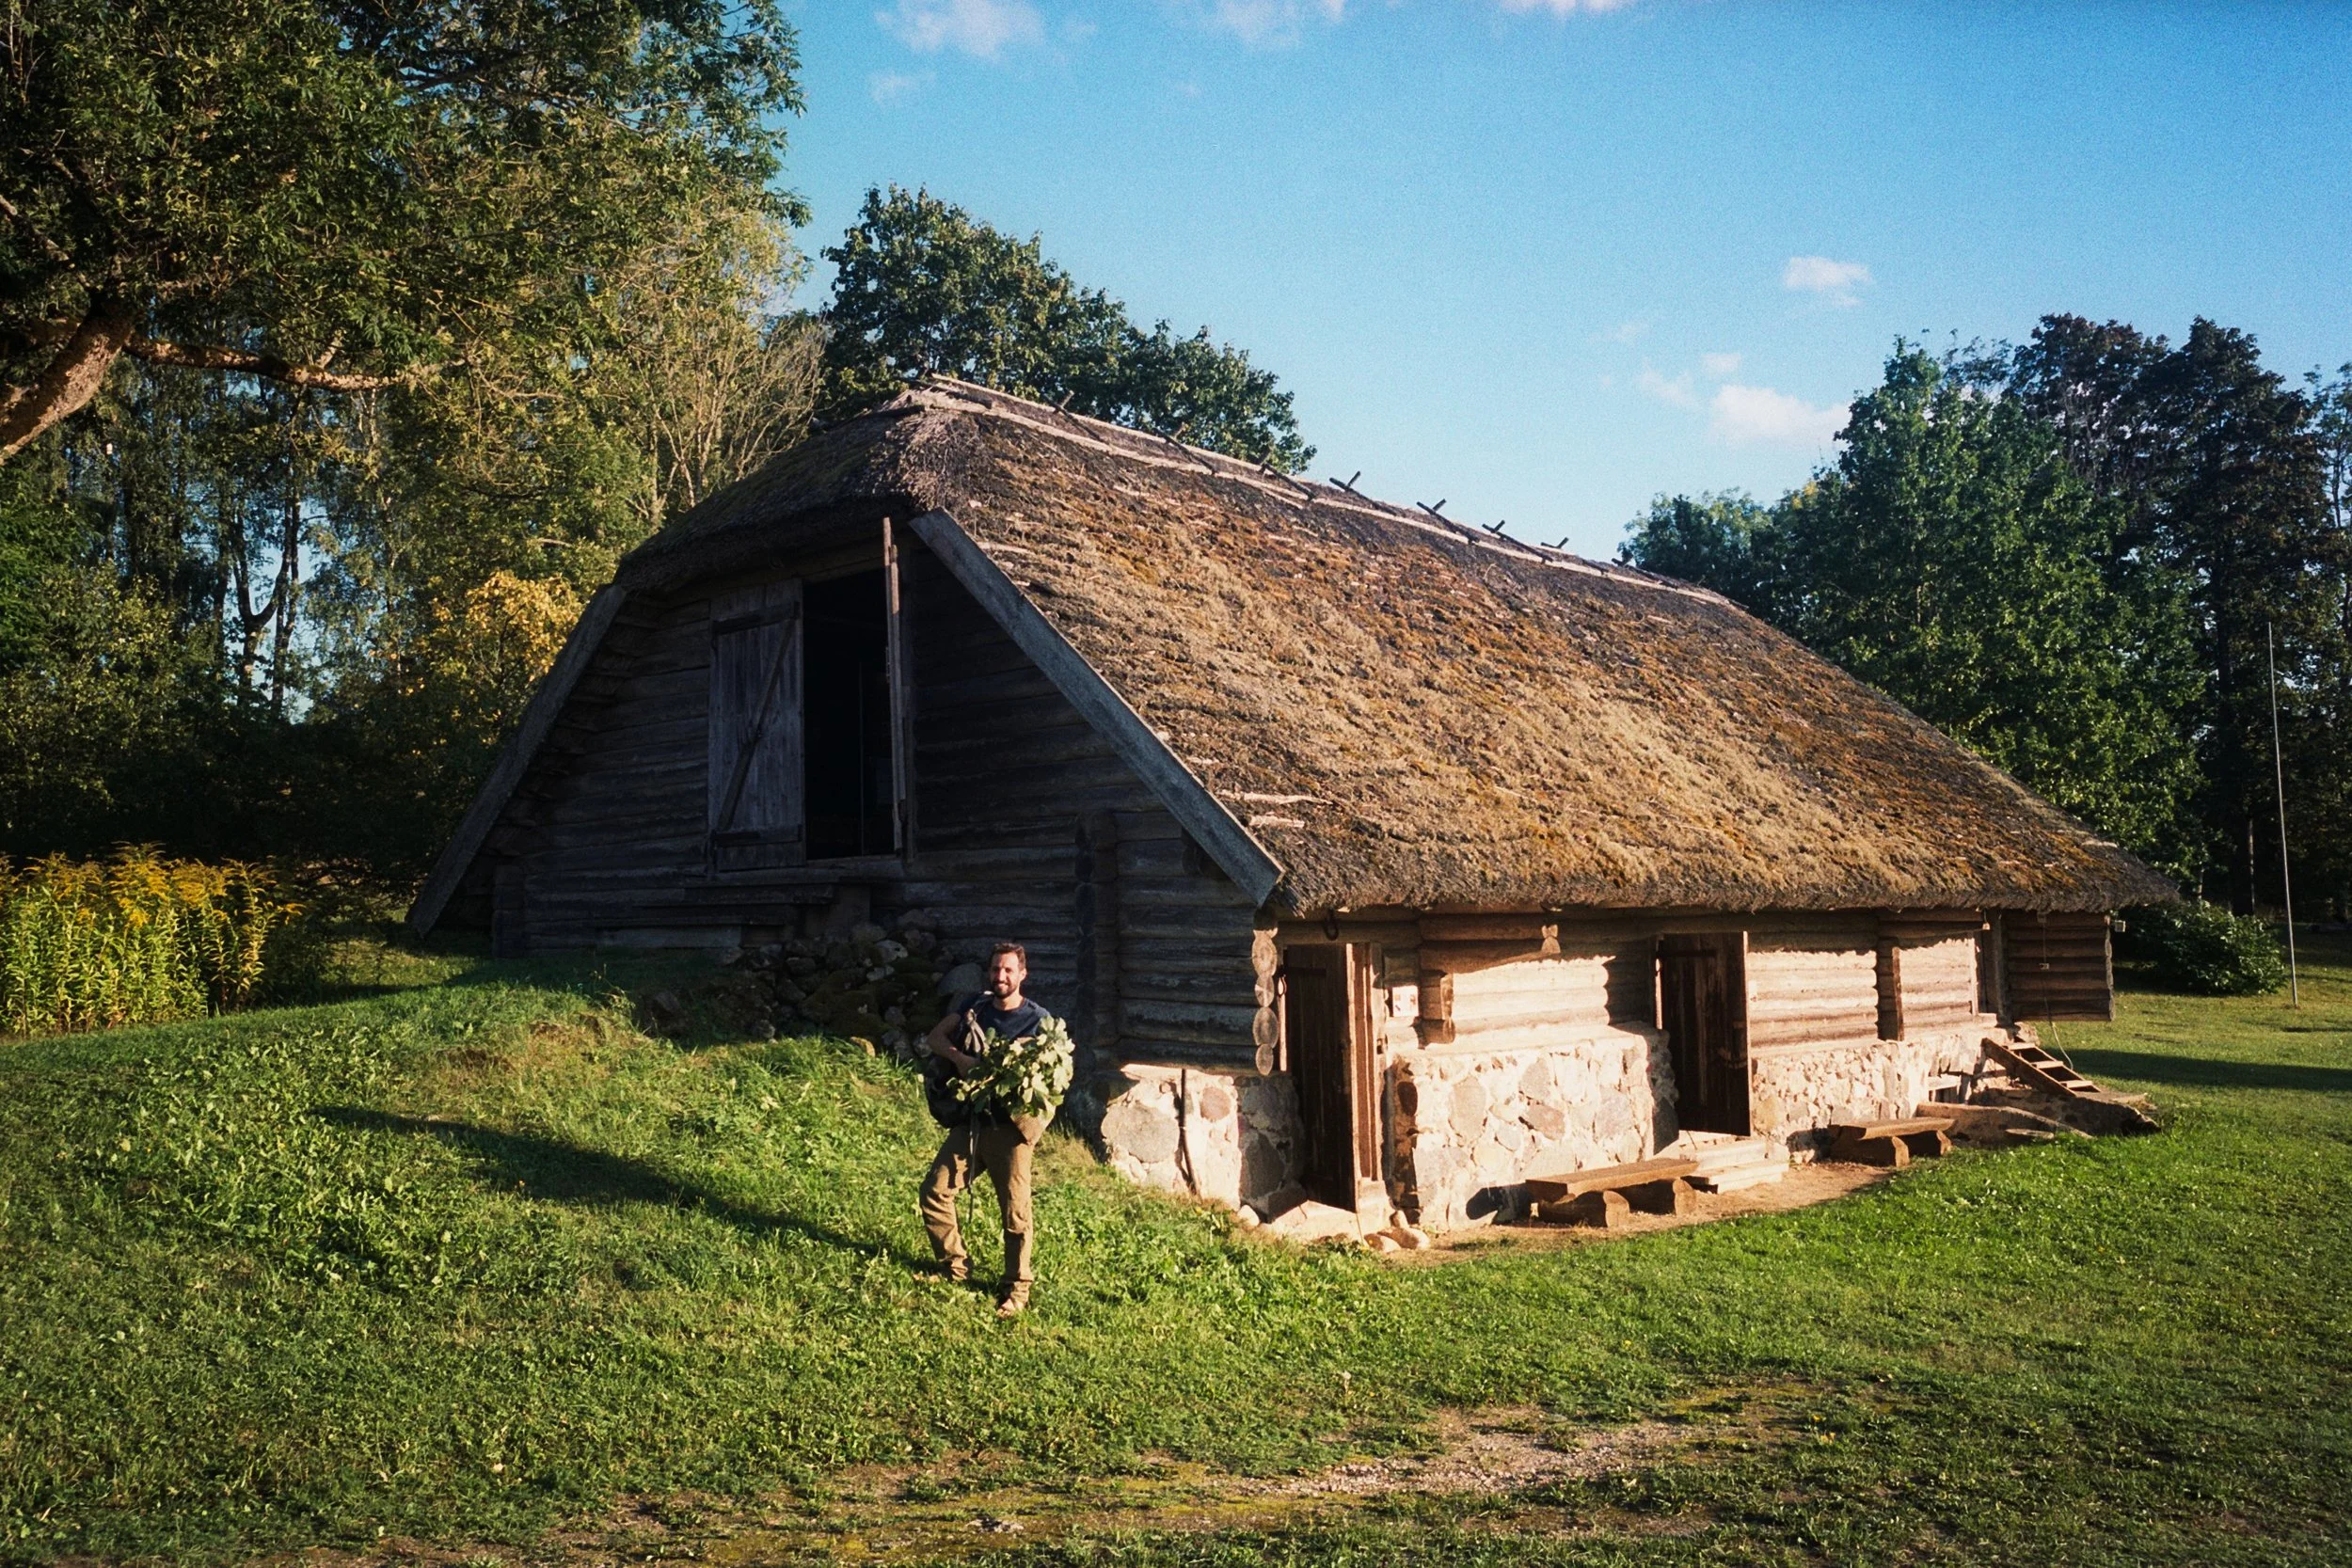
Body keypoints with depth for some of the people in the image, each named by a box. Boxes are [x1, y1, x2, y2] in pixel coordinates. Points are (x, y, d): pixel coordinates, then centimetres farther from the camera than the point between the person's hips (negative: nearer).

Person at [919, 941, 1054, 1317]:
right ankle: (956, 1267, 19)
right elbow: (934, 1036, 4)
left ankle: (1017, 1289, 10)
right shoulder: (974, 1005, 9)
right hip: (969, 1120, 5)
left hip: (1010, 1128, -4)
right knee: (935, 1191, 1)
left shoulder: (1037, 1020, -4)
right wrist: (959, 1057, -16)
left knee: (1014, 1212, -2)